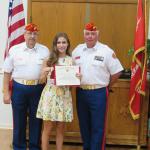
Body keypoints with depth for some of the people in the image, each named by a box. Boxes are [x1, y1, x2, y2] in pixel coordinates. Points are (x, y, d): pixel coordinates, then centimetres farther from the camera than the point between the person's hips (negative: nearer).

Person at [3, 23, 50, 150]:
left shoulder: (45, 50, 2)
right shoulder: (14, 50, 0)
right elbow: (7, 73, 3)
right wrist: (6, 92, 0)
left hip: (38, 89, 1)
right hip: (19, 88, 0)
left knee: (36, 121, 9)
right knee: (19, 121, 8)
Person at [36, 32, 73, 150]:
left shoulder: (71, 60, 5)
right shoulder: (48, 60, 3)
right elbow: (42, 80, 4)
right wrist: (44, 72, -16)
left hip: (64, 96, 1)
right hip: (50, 95, -1)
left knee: (60, 129, 9)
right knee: (47, 129, 3)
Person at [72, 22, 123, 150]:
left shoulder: (106, 51, -7)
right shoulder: (77, 49, 7)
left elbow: (117, 72, -4)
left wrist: (106, 85, 1)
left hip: (98, 93, -4)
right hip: (80, 92, 5)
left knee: (97, 126, 1)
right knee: (84, 124, 15)